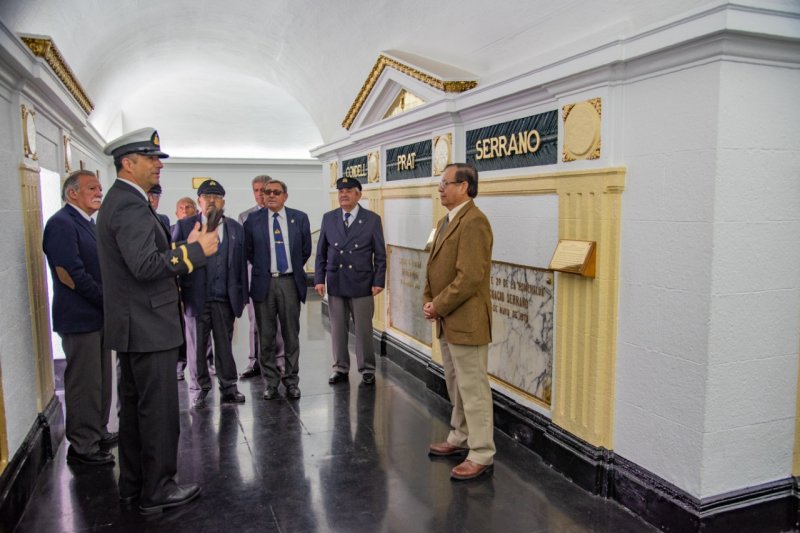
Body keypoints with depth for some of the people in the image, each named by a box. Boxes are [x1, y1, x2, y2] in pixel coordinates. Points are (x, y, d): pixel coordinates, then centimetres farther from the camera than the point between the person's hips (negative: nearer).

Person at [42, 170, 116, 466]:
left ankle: (98, 433, 32)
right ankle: (82, 446, 13)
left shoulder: (88, 223, 13)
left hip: (99, 315, 9)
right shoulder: (61, 223, -14)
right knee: (84, 384, 1)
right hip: (80, 318, -9)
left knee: (100, 381, 17)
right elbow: (71, 275, -21)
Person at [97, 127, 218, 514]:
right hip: (147, 327, -11)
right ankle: (157, 490, 14)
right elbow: (145, 266, -27)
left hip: (133, 326, 11)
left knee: (134, 407, 17)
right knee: (158, 410, 1)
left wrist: (184, 247, 9)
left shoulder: (119, 201, 15)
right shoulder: (131, 205, -18)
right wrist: (196, 250, -20)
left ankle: (133, 485, 30)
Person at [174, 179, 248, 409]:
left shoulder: (236, 228, 11)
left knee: (225, 345, 7)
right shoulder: (184, 226, 5)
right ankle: (199, 390, 17)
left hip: (225, 299, 2)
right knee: (197, 346, 6)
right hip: (196, 298, -2)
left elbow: (241, 264, 10)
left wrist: (242, 296, 6)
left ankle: (228, 388, 16)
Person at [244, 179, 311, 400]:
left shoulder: (299, 218, 2)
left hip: (290, 282, 0)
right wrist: (262, 268, 10)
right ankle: (271, 382, 19)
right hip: (263, 283, 0)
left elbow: (306, 250, 11)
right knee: (266, 337, 7)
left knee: (291, 335, 7)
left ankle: (291, 381, 19)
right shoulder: (253, 220, 1)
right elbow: (248, 251, 11)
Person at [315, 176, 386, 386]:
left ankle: (367, 369, 18)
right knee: (337, 329, 9)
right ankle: (340, 368, 23)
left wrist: (378, 281, -7)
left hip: (362, 283, -2)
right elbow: (321, 252, 8)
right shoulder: (328, 218, 6)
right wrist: (319, 279, 1)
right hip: (335, 283, 3)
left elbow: (380, 254, -1)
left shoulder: (372, 219, -1)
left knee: (363, 329, 4)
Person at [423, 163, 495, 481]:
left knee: (473, 389, 0)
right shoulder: (446, 222, 14)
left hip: (466, 322, -10)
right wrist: (429, 301, 3)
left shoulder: (473, 222, -18)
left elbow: (469, 277, -24)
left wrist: (439, 306, -15)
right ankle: (460, 439, 35)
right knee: (456, 386, 20)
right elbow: (435, 267, 18)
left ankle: (481, 455, 12)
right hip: (447, 321, 10)